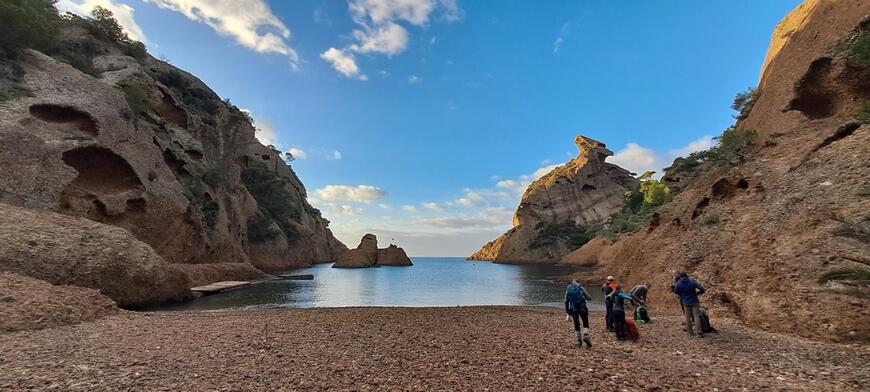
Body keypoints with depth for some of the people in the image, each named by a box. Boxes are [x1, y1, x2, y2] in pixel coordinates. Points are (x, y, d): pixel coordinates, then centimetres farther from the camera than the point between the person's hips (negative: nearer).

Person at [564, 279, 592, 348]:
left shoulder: (568, 290, 11)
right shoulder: (581, 288, 4)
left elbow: (566, 302, 7)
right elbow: (589, 297, -1)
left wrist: (567, 312, 11)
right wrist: (584, 297, 22)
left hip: (573, 309, 2)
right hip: (582, 308, -2)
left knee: (576, 324, 14)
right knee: (586, 324, 9)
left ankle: (579, 341, 15)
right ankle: (585, 336, -15)